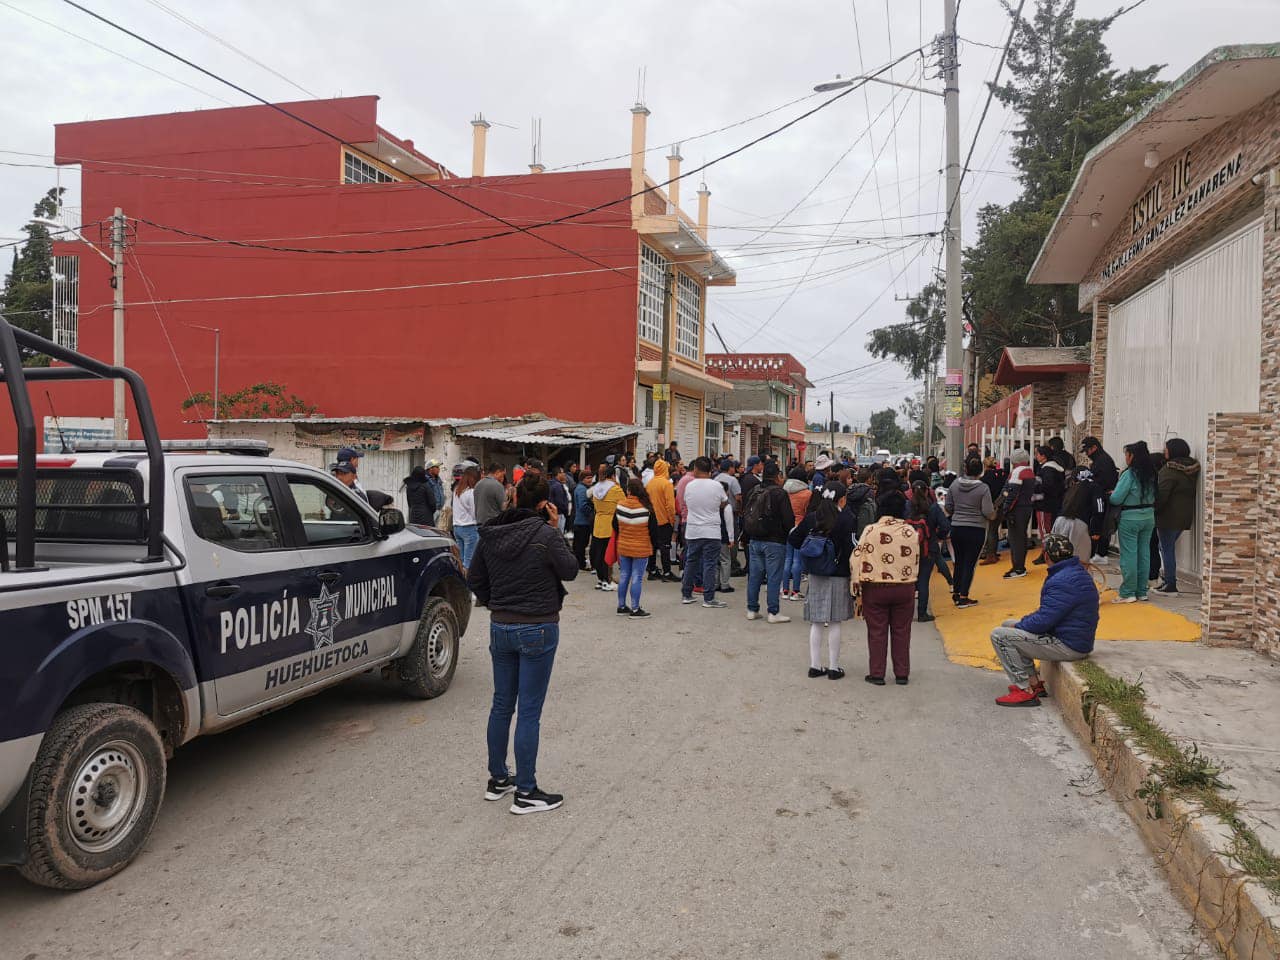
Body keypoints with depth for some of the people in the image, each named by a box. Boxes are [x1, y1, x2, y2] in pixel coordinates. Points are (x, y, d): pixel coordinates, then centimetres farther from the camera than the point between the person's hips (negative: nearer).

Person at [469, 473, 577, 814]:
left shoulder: (490, 535, 0)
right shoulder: (545, 535, -18)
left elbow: (474, 580, 9)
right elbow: (570, 570, -4)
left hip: (500, 628, 6)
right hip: (538, 630, -6)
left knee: (501, 705, 17)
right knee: (529, 712, 1)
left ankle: (498, 779, 30)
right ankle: (525, 793, 9)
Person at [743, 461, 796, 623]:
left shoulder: (754, 492, 6)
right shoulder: (780, 493, -13)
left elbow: (744, 515, 12)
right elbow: (789, 520, -14)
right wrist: (787, 531, 6)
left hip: (755, 541, 6)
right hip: (775, 541, -6)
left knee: (754, 575, 11)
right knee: (774, 577, -1)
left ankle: (752, 609, 17)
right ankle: (773, 612, 2)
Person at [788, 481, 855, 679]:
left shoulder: (811, 517, 0)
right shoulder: (846, 519, -12)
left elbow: (792, 540, 1)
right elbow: (850, 549, -17)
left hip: (815, 575, 4)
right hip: (838, 576, -3)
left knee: (816, 623, 10)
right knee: (834, 624, 5)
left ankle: (815, 665, 14)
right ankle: (833, 668, 10)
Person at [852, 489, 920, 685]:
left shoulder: (871, 531, -10)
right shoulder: (911, 531, -1)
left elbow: (858, 559, -10)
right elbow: (916, 560, 9)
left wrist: (856, 585, -2)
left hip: (875, 588, -2)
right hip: (905, 588, 3)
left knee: (877, 632, 7)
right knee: (901, 632, 12)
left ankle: (876, 674, 11)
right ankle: (902, 674, 18)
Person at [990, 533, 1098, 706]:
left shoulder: (1063, 582, -25)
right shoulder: (1076, 572, 11)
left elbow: (1044, 620, -24)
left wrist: (1018, 626, -8)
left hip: (1068, 646, -11)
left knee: (999, 635, -13)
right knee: (1008, 625, 19)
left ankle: (1026, 690, -10)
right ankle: (1034, 682, 16)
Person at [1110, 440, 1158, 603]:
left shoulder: (1130, 474, -16)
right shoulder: (1151, 474, 5)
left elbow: (1116, 499, -17)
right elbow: (1153, 496, 14)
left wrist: (1111, 495, 4)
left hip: (1130, 518, -7)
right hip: (1148, 516, 7)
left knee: (1129, 555, -1)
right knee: (1144, 553, 11)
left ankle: (1128, 593, 2)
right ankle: (1141, 591, 18)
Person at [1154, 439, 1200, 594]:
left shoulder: (1169, 470, -18)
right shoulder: (1191, 469, 8)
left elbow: (1161, 495, -20)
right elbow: (1191, 493, 15)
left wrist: (1153, 510, -9)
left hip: (1169, 516, -8)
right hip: (1185, 515, 8)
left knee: (1167, 549, 0)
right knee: (1168, 547, 20)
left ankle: (1170, 585, 2)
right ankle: (1168, 579, 24)